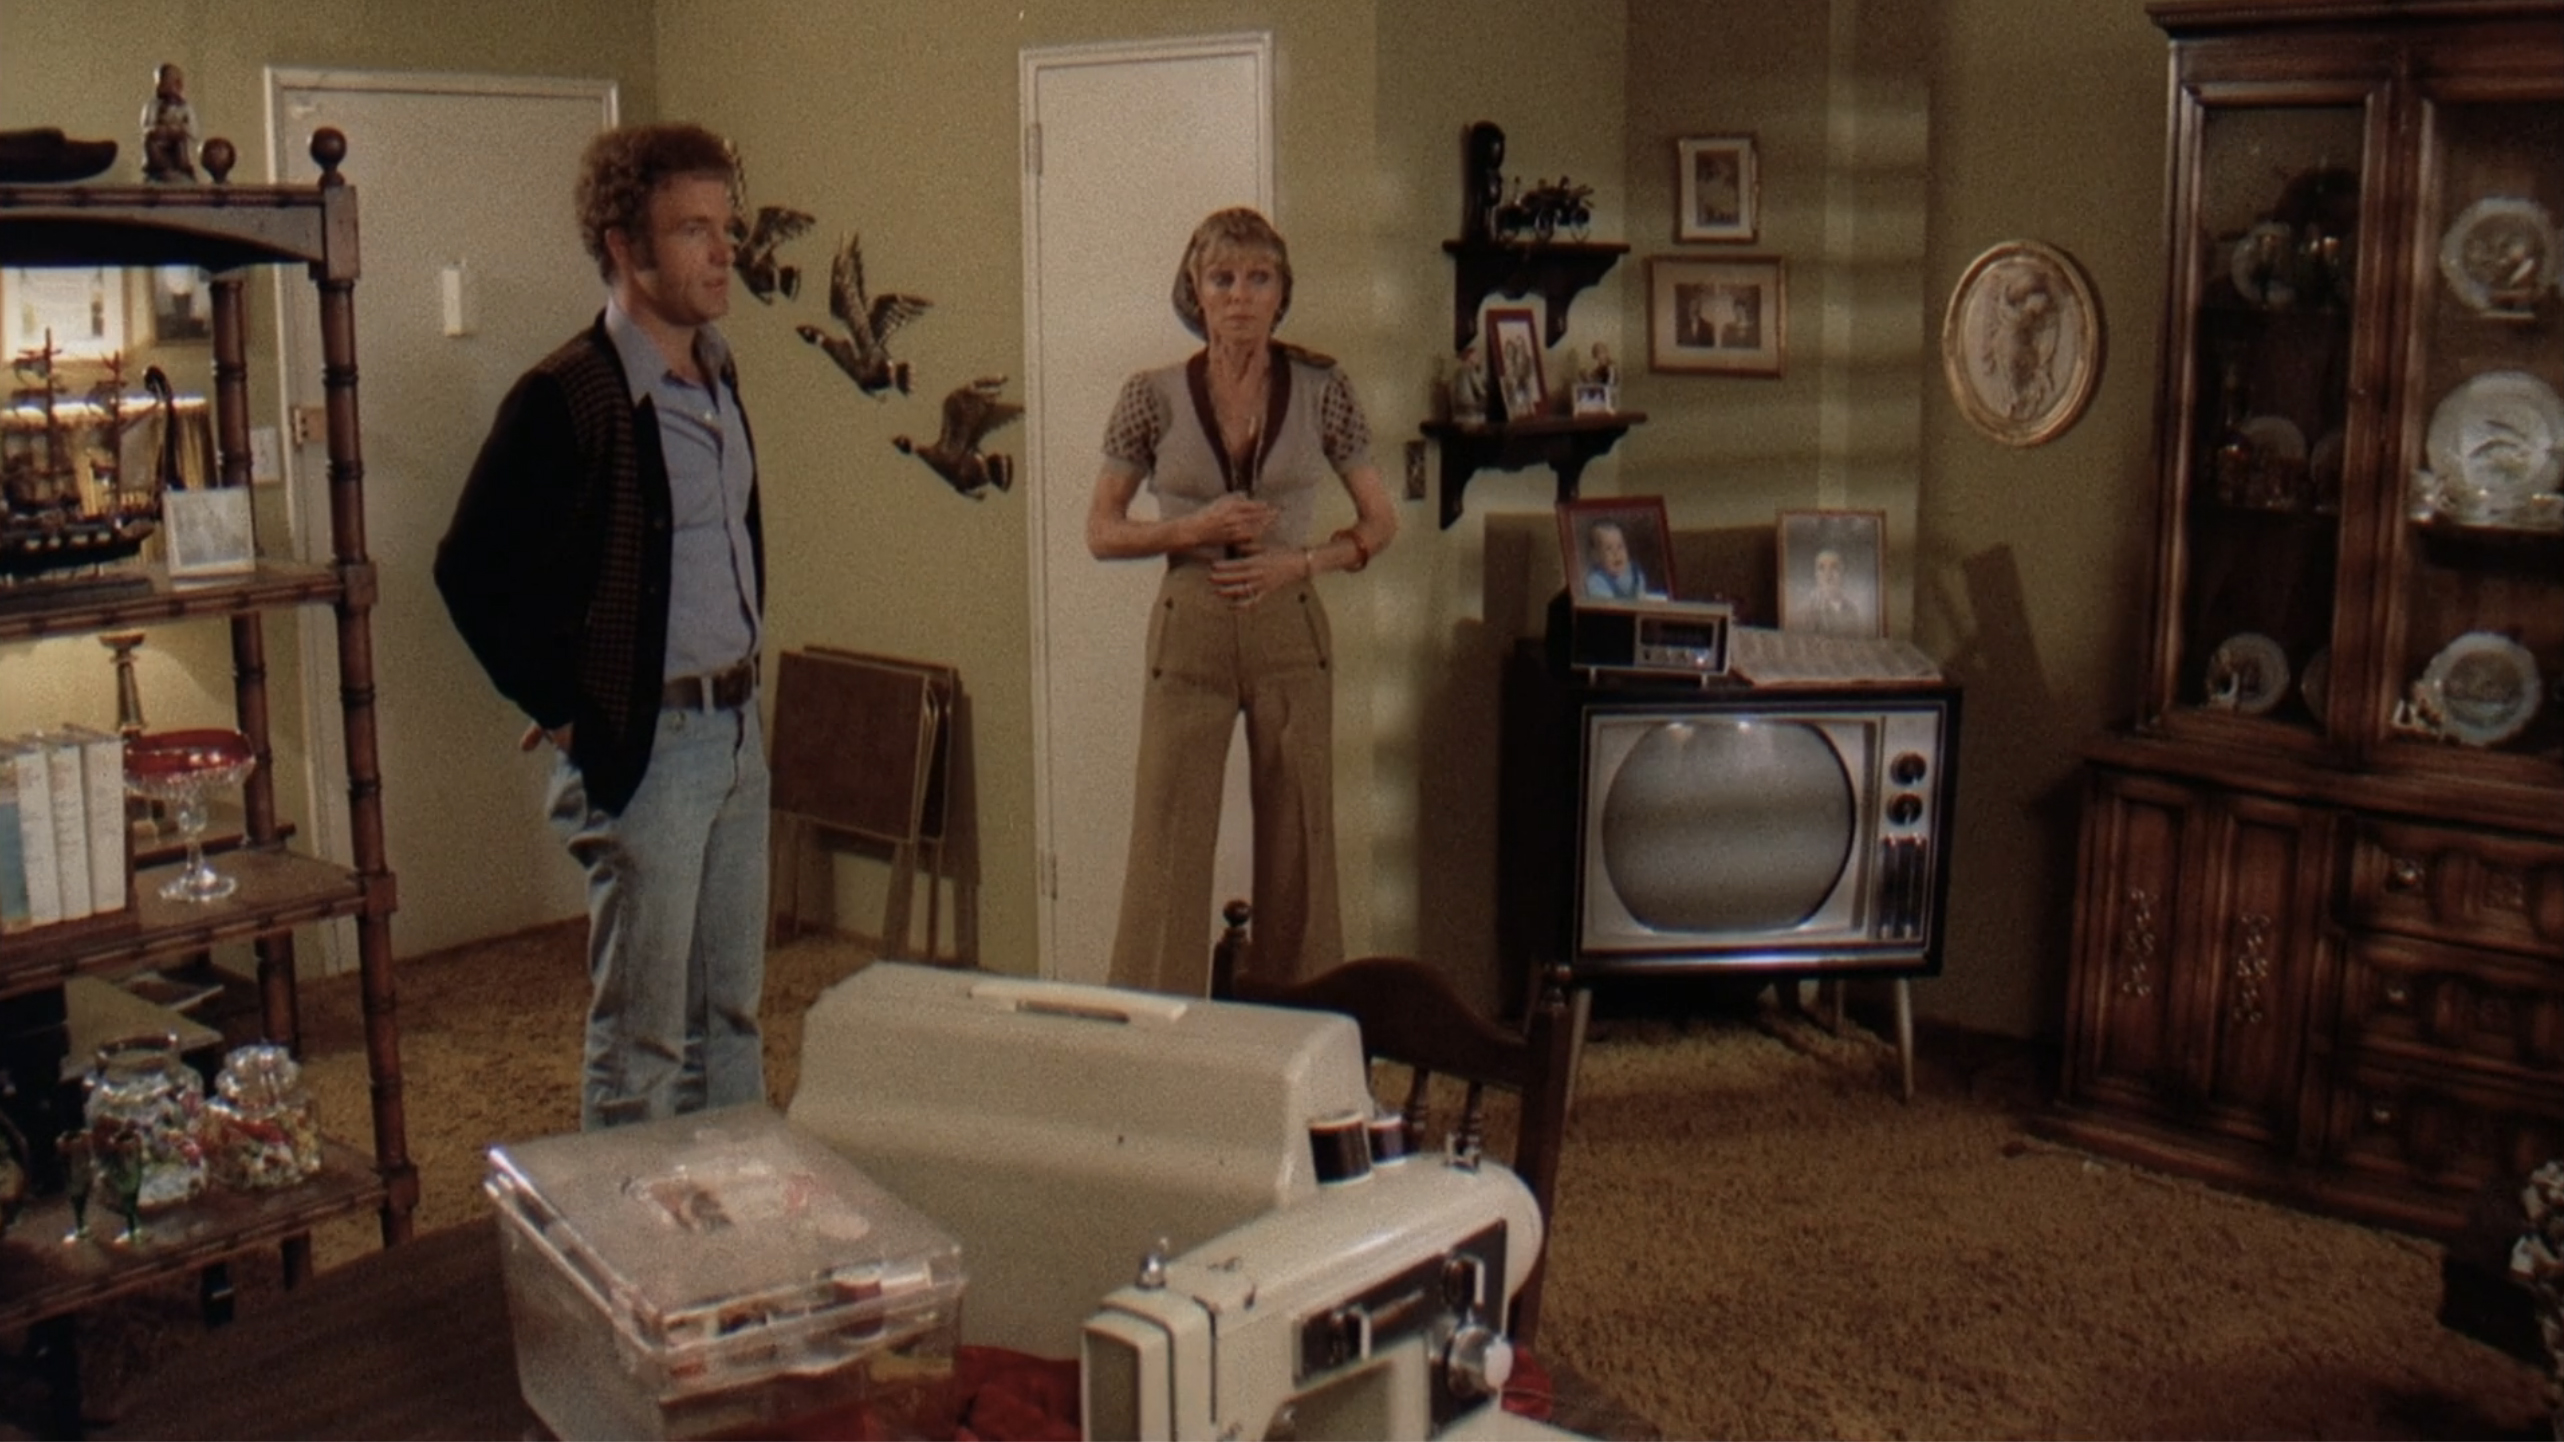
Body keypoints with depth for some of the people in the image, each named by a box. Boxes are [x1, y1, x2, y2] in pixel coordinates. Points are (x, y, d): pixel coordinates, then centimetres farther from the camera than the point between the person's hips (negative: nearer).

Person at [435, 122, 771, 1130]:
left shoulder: (717, 375, 9)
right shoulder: (568, 396, -16)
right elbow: (472, 570, -17)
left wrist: (742, 680, 15)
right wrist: (560, 708, -12)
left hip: (737, 731, 8)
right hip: (640, 745, -8)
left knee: (731, 1012, 18)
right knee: (640, 1042, 3)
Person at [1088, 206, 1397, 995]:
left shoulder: (1322, 388, -1)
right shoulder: (1152, 397, -2)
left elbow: (1380, 522, 6)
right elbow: (1101, 532, 3)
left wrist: (1300, 560, -11)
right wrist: (1194, 529, -13)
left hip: (1291, 631, 1)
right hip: (1188, 631, 0)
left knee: (1298, 845, 7)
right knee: (1168, 846, 0)